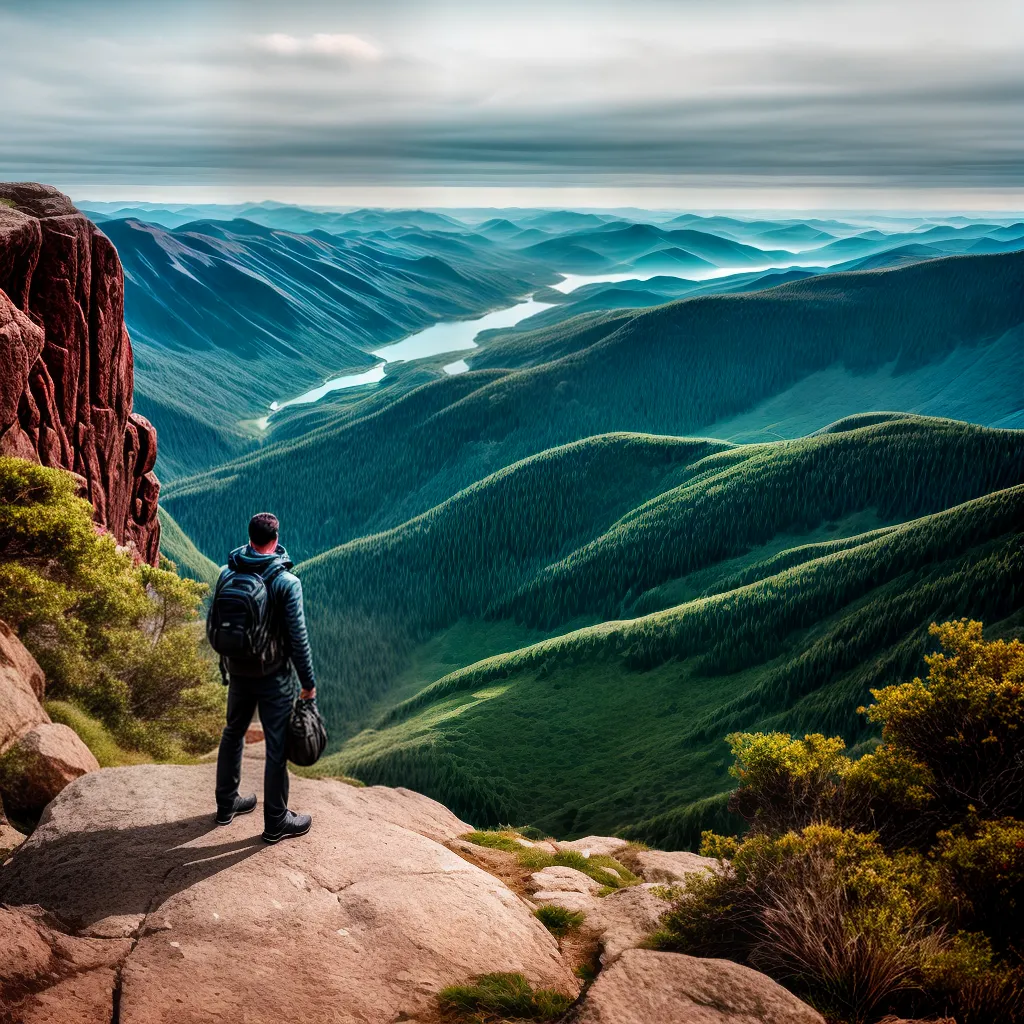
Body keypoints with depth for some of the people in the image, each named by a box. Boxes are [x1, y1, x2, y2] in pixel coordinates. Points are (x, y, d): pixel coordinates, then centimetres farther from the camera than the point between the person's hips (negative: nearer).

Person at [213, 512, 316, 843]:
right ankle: (276, 822, 16)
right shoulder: (287, 583, -18)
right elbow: (298, 639, -16)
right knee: (277, 746, 6)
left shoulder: (226, 574, -4)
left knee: (233, 733, 23)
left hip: (237, 671, 5)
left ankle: (226, 804, 37)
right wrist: (309, 684, -6)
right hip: (274, 676, -5)